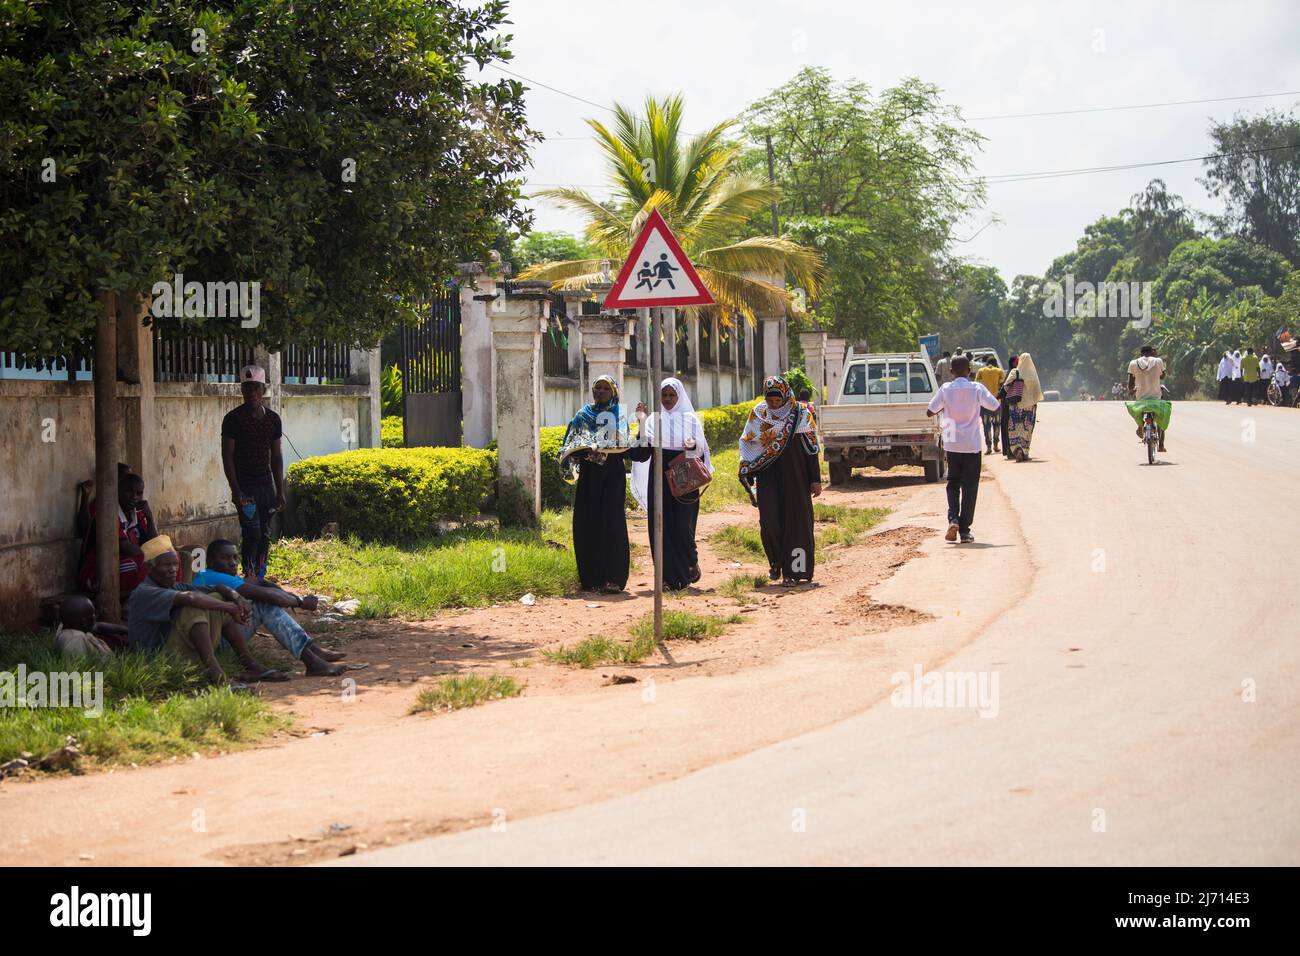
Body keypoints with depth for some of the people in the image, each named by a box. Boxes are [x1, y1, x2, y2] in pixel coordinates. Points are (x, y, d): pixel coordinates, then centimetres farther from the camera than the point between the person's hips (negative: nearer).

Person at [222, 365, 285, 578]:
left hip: (266, 485, 5)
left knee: (265, 536, 6)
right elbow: (227, 456, -9)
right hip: (245, 486, -5)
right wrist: (236, 491, -16)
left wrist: (280, 490, 10)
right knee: (252, 534, -12)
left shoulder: (273, 419, 9)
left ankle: (259, 578, 12)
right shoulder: (234, 419, -7)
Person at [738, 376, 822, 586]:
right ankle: (776, 562, 17)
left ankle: (792, 570, 2)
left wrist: (816, 479, -5)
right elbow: (747, 445, 10)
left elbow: (812, 448, -2)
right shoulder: (757, 414, 3)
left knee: (795, 520, -2)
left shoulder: (801, 414, -4)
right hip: (767, 476, 2)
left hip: (795, 476, -2)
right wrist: (748, 476, 7)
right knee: (769, 520, -6)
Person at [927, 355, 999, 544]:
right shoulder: (977, 388, -7)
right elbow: (995, 407, -8)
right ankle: (965, 531, 1)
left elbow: (929, 412, -1)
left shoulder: (945, 389, -3)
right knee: (969, 487, 4)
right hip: (972, 445, -1)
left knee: (953, 483, 17)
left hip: (952, 445, 1)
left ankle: (953, 518, -5)